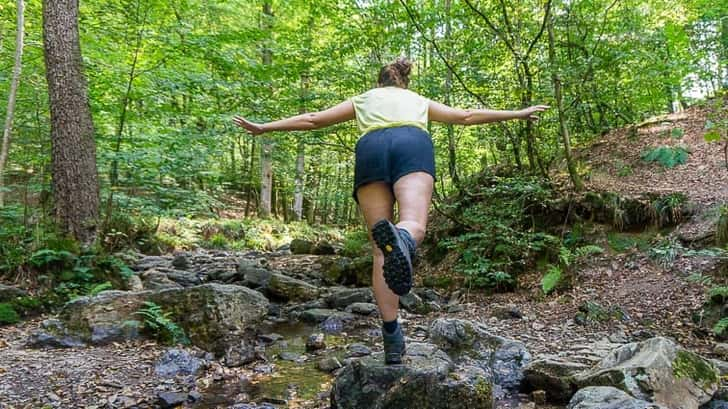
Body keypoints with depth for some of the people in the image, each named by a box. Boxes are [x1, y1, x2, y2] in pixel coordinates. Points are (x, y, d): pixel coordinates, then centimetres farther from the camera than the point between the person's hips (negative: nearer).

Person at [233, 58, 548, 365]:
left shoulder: (363, 99, 37)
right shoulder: (419, 100, 38)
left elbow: (311, 120, 34)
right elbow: (466, 116, 39)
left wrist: (263, 128, 42)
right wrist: (518, 114, 49)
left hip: (371, 148, 0)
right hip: (413, 145, 0)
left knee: (380, 251, -3)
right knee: (414, 226, -23)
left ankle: (392, 336, -13)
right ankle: (401, 238, -61)